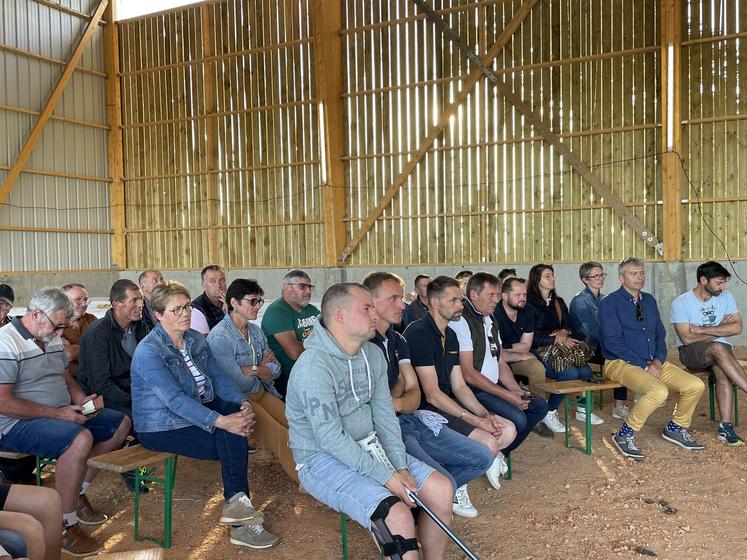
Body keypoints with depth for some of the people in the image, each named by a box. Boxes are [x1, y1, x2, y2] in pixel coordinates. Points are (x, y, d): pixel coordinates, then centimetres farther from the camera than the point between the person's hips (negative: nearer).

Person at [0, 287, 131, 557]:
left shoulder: (52, 340, 12)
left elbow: (67, 379, 22)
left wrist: (82, 399, 0)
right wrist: (57, 414, -23)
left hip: (62, 414, 10)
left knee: (121, 422, 5)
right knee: (80, 438, -36)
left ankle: (78, 494, 11)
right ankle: (65, 527, -22)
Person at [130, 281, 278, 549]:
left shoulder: (196, 340, 8)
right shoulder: (148, 352, -18)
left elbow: (219, 377, 5)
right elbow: (175, 400, -27)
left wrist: (243, 403, -16)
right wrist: (220, 421, -36)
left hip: (199, 408, 8)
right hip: (161, 427, -7)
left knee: (237, 412, -21)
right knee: (232, 439, -23)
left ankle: (236, 501, -18)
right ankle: (240, 524, -11)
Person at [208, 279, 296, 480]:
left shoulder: (255, 331, 10)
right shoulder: (220, 337, -16)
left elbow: (275, 370, 6)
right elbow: (239, 383, -19)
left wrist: (252, 369, -13)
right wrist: (262, 367, -1)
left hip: (261, 392, 8)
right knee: (282, 439, -21)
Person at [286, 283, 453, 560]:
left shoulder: (373, 354, 4)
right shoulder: (314, 367, -23)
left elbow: (384, 415, 5)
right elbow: (330, 439, -24)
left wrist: (401, 466, -8)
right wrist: (386, 477, -22)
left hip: (370, 447, 8)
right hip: (323, 459, -8)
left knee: (441, 489, -2)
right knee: (398, 516, -27)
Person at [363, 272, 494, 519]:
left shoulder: (397, 340, 13)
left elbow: (414, 395, 6)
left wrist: (395, 402, -15)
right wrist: (398, 389, -3)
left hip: (410, 419, 8)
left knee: (483, 458, 5)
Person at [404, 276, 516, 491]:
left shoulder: (450, 335, 13)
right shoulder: (419, 334, -17)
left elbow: (459, 386, 13)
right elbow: (432, 395, -20)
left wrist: (485, 414, -4)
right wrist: (475, 420, -18)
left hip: (449, 404, 9)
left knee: (508, 430, 1)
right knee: (488, 444, -21)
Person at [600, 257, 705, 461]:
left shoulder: (649, 300, 17)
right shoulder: (609, 304, -7)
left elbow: (660, 335, 17)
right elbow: (613, 342, -14)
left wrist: (658, 360, -3)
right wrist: (644, 365, -17)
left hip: (654, 362, 7)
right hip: (621, 363, -7)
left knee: (696, 386, -8)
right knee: (659, 391, -32)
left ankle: (676, 428, 16)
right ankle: (625, 435, -14)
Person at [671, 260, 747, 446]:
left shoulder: (725, 297, 6)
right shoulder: (681, 302, -7)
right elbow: (687, 339, -14)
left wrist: (703, 329, -14)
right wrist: (721, 328, -6)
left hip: (721, 349, 3)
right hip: (691, 353, -3)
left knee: (722, 370, -32)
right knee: (718, 347, -36)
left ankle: (726, 426, -32)